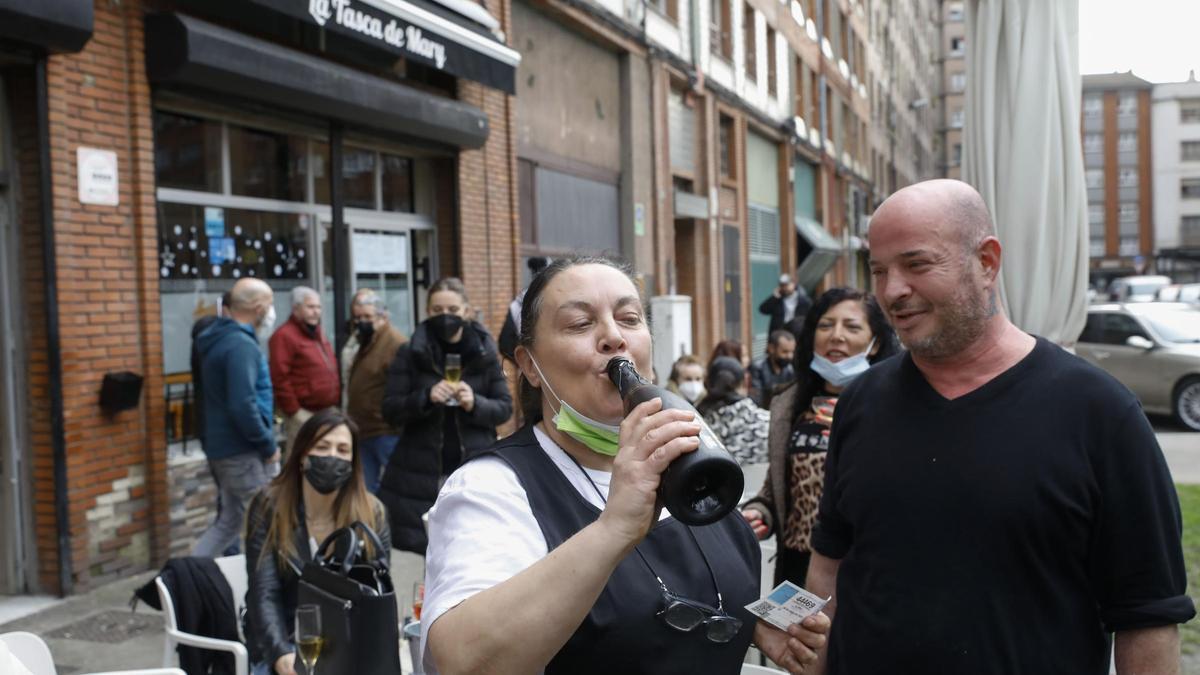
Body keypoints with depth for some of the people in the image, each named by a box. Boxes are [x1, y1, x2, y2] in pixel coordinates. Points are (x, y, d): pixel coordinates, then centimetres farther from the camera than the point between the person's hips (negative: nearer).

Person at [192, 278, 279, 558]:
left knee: (228, 522, 16)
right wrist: (268, 445, -15)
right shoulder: (241, 345, -19)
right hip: (240, 450, -10)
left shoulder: (221, 338, 13)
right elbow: (242, 406, -27)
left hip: (224, 446, 10)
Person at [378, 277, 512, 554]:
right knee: (431, 549, -3)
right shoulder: (410, 354, 4)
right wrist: (426, 397, -16)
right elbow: (390, 411, 1)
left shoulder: (485, 353, 6)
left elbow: (505, 408, 6)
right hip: (421, 473, 0)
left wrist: (475, 404, -14)